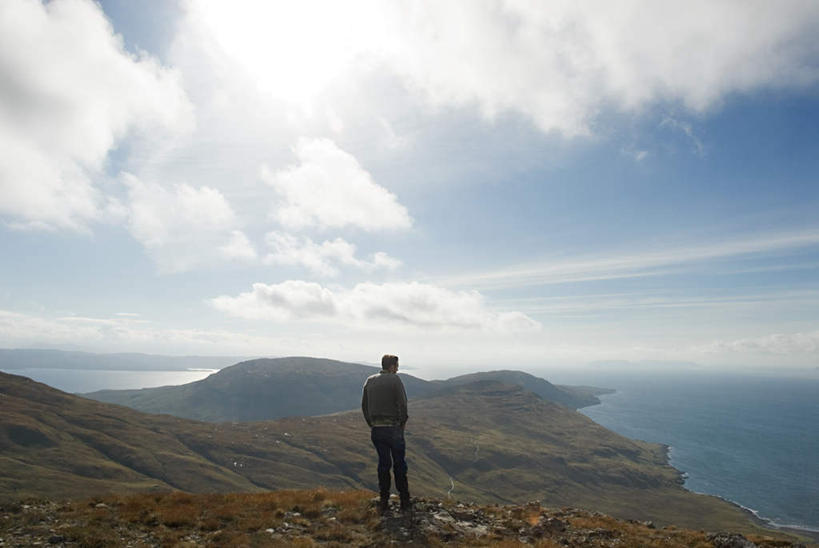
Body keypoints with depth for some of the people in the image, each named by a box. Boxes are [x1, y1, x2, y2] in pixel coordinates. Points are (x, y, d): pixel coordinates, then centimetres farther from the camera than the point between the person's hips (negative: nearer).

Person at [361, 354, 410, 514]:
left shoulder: (369, 381, 7)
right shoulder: (395, 380, -10)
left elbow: (364, 406, 9)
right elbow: (402, 405, -13)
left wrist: (372, 424, 14)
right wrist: (402, 424, 0)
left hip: (376, 430, 5)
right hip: (393, 429, -5)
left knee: (383, 464, 14)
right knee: (399, 465, 7)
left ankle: (384, 503, 16)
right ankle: (405, 502, 14)